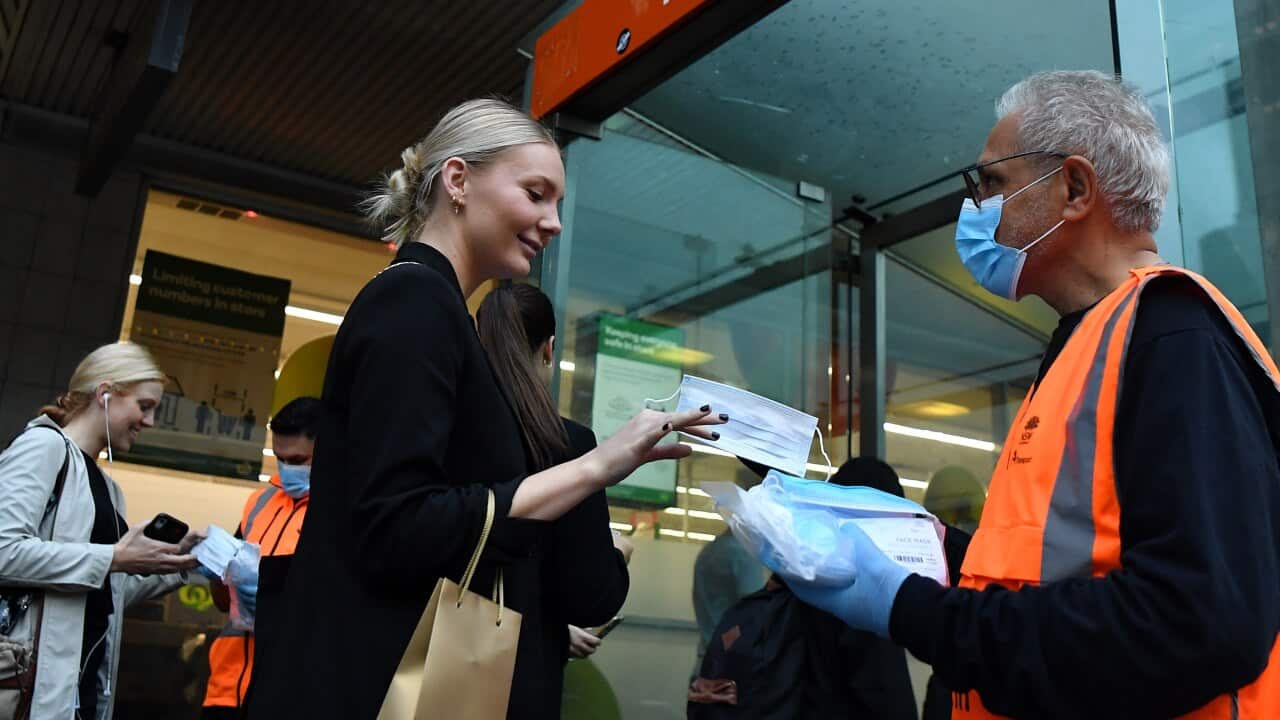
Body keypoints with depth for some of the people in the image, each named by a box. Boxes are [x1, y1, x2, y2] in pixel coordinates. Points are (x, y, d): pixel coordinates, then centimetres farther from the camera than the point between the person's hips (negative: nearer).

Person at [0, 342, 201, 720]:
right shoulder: (44, 445, -6)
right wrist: (115, 558, -18)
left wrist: (172, 565, 7)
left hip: (85, 675, 8)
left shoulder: (108, 488, 19)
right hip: (31, 675, -8)